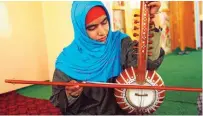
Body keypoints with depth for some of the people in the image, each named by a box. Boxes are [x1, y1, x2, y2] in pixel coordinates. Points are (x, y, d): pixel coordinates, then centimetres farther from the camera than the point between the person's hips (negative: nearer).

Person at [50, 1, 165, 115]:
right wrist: (70, 95, -22)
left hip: (118, 110, 1)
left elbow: (151, 61, -20)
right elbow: (57, 102, -2)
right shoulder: (69, 59, -8)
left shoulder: (119, 42, -5)